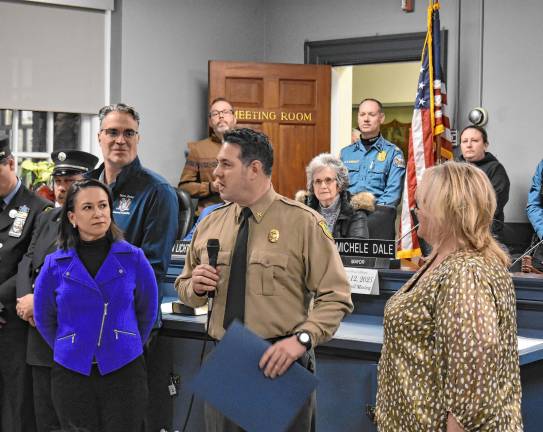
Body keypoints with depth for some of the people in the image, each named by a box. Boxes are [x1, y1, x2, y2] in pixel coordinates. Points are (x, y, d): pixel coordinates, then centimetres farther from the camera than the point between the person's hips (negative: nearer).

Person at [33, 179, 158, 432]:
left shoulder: (133, 258, -1)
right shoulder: (55, 264, 0)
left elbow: (147, 312, 8)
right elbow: (44, 318, 11)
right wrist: (67, 351, 12)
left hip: (124, 370, -1)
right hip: (71, 373, 1)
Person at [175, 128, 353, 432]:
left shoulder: (304, 223, -8)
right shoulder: (210, 224, 7)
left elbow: (336, 298, -10)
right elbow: (185, 288, 17)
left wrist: (302, 339, -25)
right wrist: (195, 287, -6)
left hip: (280, 364, -4)